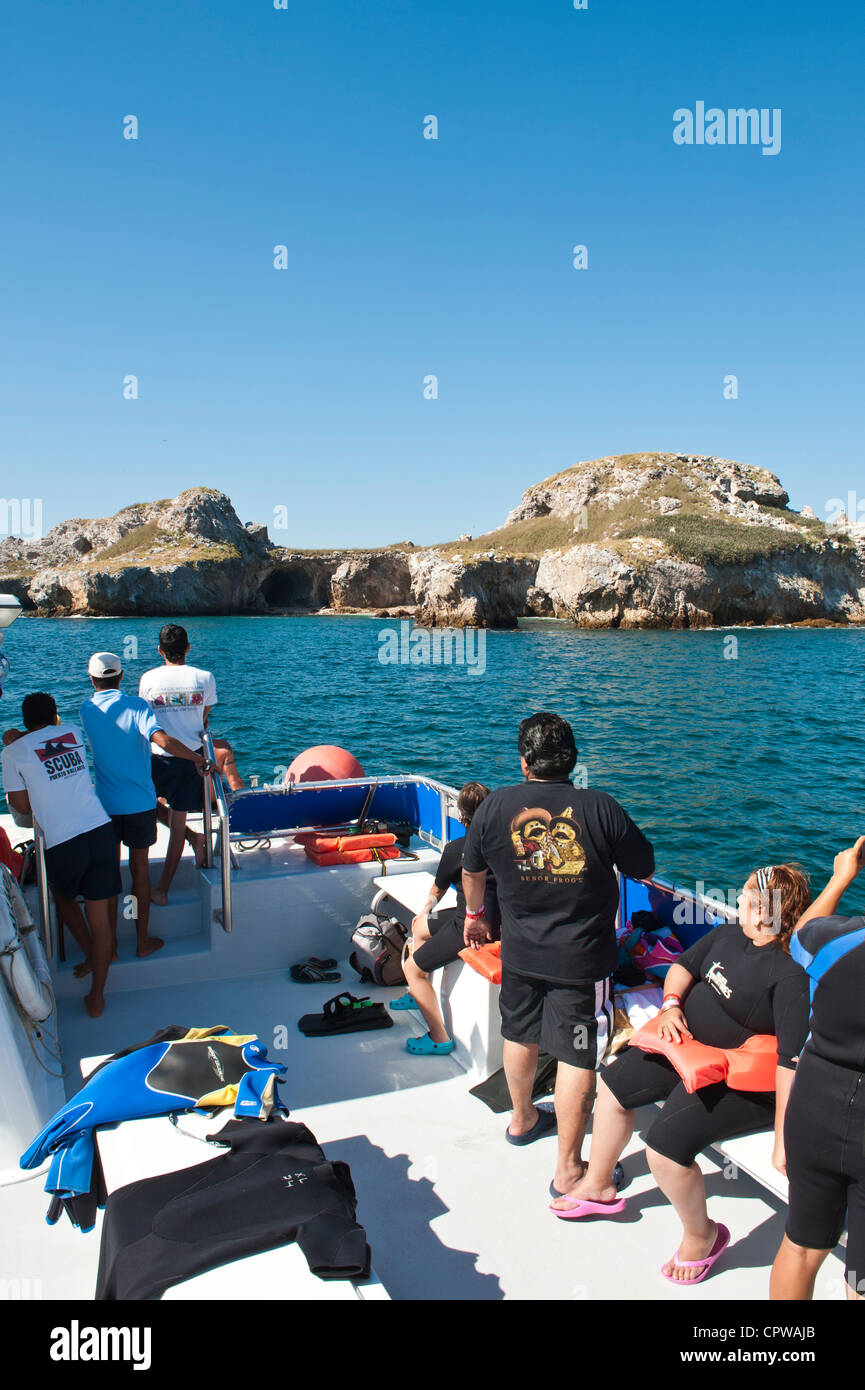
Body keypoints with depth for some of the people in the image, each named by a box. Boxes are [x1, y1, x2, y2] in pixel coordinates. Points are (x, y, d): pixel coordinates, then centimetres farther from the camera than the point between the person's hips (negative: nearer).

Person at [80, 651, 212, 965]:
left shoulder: (86, 709, -1)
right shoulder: (135, 705, -10)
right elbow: (163, 741, -25)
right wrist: (198, 757, -14)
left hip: (104, 805, 2)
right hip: (139, 803, -2)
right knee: (140, 869, 11)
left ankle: (110, 946, 17)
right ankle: (143, 941, 21)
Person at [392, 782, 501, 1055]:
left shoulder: (455, 849, -15)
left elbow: (437, 891, 5)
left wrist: (426, 908, 28)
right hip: (497, 917, 8)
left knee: (412, 968, 6)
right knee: (419, 926, 27)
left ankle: (439, 1038, 9)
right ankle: (419, 994, 43)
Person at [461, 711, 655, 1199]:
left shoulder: (496, 806, -7)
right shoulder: (600, 807, -17)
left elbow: (473, 871, 10)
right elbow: (645, 869, -3)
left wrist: (475, 913, 29)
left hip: (520, 953, 4)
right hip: (582, 959, -4)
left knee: (521, 1035, 25)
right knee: (579, 1058, 6)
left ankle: (523, 1120, 48)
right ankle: (569, 1170, 16)